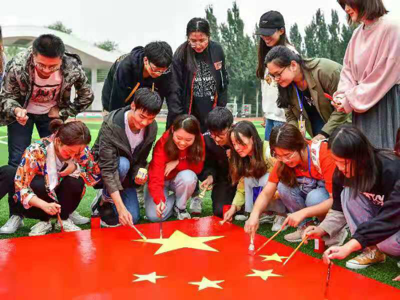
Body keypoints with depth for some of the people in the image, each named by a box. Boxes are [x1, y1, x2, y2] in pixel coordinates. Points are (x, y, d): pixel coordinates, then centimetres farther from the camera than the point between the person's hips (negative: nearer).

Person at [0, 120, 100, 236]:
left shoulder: (81, 150, -17)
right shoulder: (36, 151, -27)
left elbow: (96, 175, -11)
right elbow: (20, 186, -28)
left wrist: (76, 168, -31)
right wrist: (44, 205, -44)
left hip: (62, 199, 2)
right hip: (38, 203, -2)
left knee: (76, 181, -27)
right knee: (38, 184, -34)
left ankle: (64, 219, -5)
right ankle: (44, 221, -7)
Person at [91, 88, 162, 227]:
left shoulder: (152, 127, -16)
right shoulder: (111, 125, -33)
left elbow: (141, 159, -4)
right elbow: (107, 168, -37)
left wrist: (138, 175, -28)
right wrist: (121, 207, -43)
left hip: (125, 176, 5)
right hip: (100, 169, -4)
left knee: (132, 218, -9)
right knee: (123, 164, -38)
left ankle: (106, 200, 20)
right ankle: (106, 200, -10)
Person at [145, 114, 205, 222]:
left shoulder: (199, 141, -22)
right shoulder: (163, 143, -30)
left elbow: (198, 167, -14)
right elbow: (155, 176, -37)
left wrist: (177, 163, -30)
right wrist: (159, 200, -53)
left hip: (181, 179, 2)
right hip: (162, 180, -2)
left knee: (188, 176, -35)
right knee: (154, 216, -22)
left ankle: (180, 207, -6)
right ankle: (172, 199, 10)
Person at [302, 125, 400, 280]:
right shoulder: (343, 173, -13)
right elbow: (340, 208, -1)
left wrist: (350, 246, -42)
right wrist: (322, 229, -19)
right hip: (376, 219, 6)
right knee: (349, 193, -20)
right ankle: (372, 250, -12)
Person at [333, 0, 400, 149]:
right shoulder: (357, 33, 9)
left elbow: (383, 75, -16)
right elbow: (348, 68, 11)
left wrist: (351, 100, -13)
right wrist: (343, 96, -6)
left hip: (385, 102, -7)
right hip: (362, 104, 7)